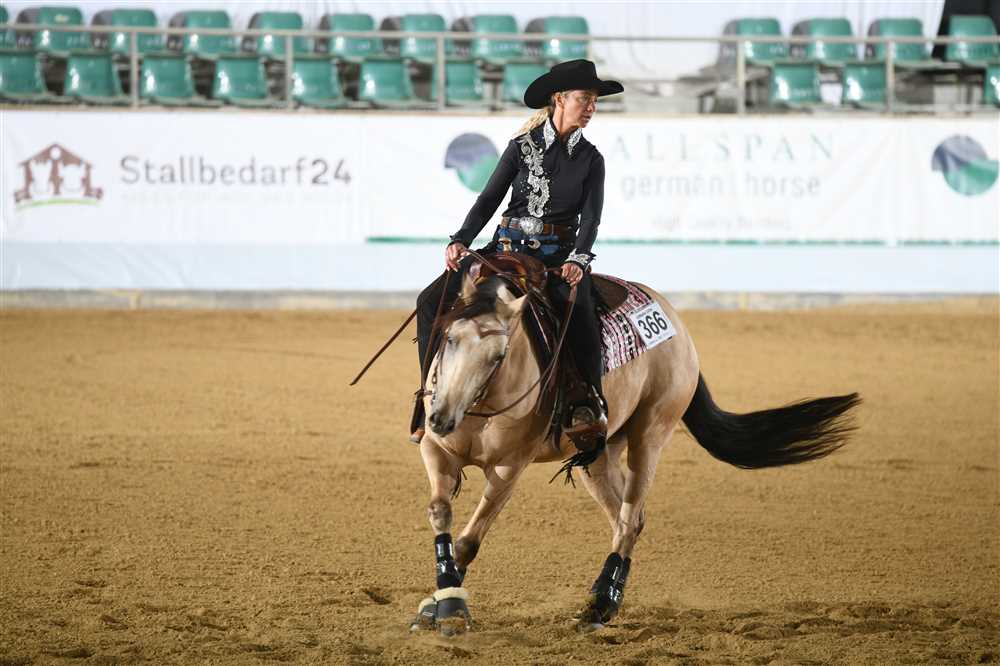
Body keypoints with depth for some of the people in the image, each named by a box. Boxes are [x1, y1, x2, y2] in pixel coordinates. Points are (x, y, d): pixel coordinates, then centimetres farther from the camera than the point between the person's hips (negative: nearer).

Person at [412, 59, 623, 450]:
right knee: (432, 302, -15)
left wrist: (578, 259, -23)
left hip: (560, 255, -1)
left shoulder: (590, 159, 6)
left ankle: (589, 407, -31)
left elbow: (590, 217, -3)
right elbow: (489, 199, 3)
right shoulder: (523, 147, 5)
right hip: (508, 247, 2)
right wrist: (461, 241, -12)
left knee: (579, 310, -36)